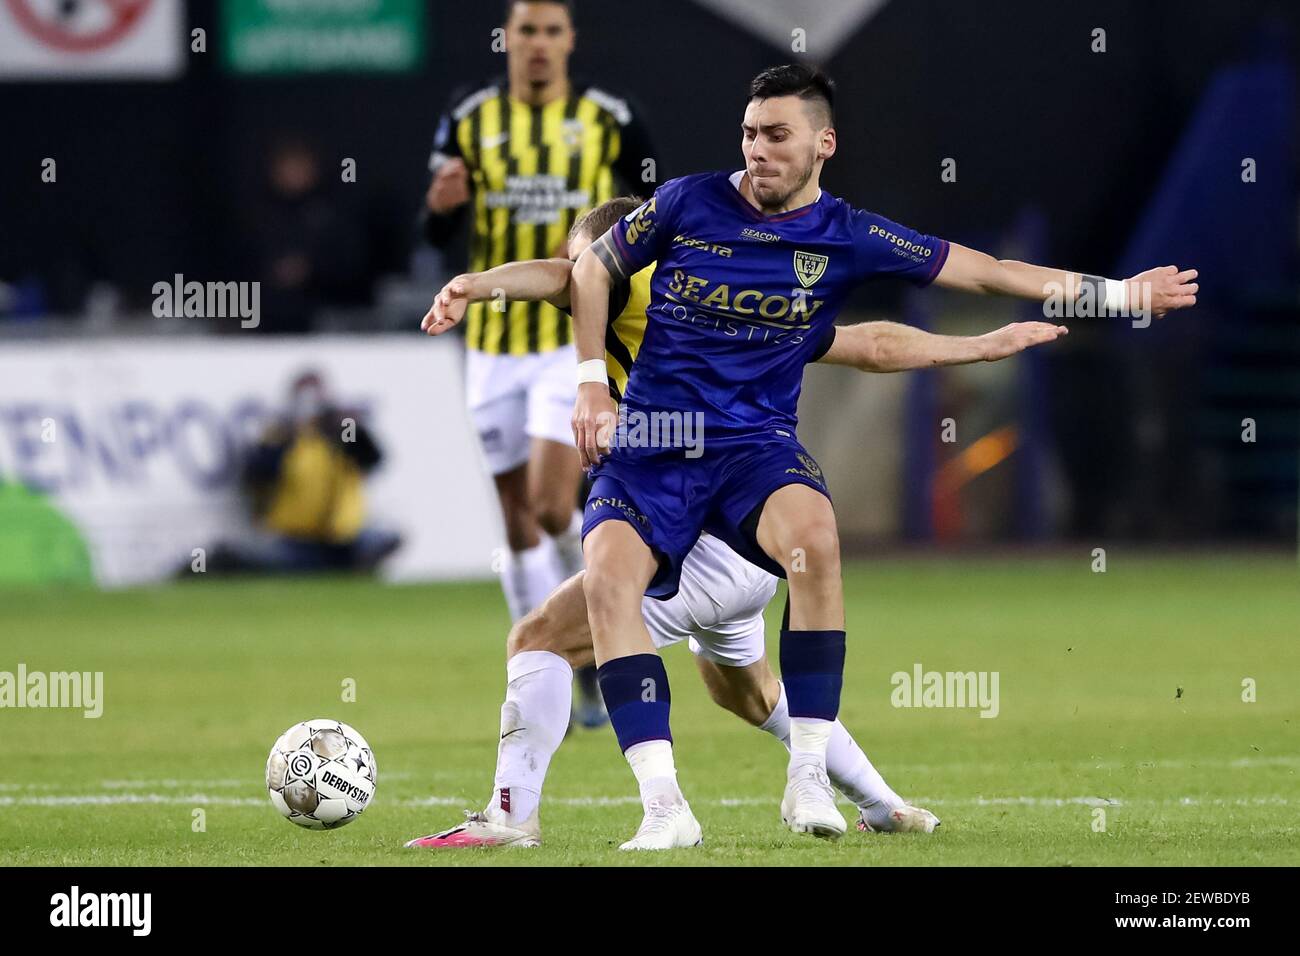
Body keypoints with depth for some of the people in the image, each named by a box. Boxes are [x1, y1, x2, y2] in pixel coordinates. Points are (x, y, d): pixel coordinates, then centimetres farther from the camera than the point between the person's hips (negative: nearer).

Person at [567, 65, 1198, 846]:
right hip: (650, 441, 1)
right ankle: (664, 805, -26)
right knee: (608, 576, -27)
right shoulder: (688, 203, -1)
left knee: (813, 538, -34)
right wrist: (591, 383, 5)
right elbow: (594, 268, 14)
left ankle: (810, 777, -25)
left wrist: (1119, 293, 3)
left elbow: (985, 273, 4)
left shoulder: (846, 238, 0)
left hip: (756, 440, -1)